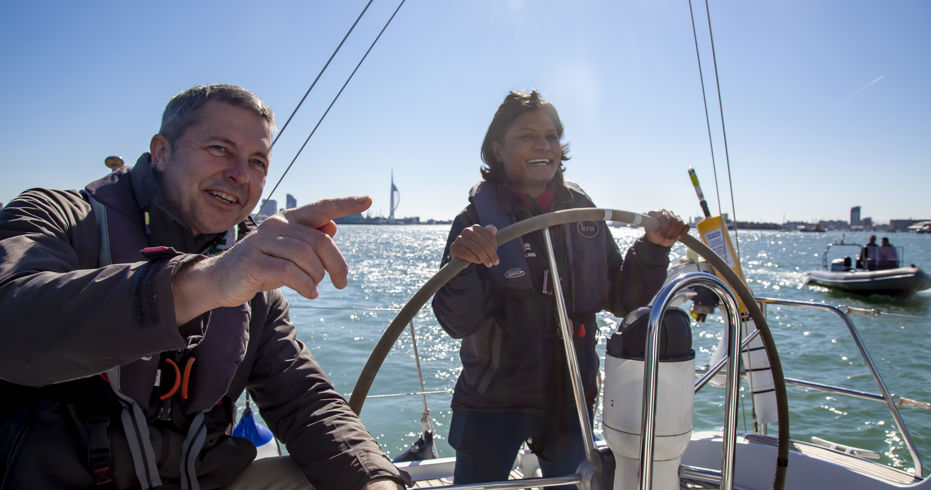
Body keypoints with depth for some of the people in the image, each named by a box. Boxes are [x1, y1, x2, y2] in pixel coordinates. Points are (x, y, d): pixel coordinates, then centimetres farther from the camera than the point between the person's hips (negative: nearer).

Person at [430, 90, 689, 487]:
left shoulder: (582, 211, 1)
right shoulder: (480, 218, -12)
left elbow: (621, 300, 5)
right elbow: (458, 323, -21)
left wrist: (653, 249, -9)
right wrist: (462, 266, -38)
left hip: (572, 397, 4)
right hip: (494, 402, -4)